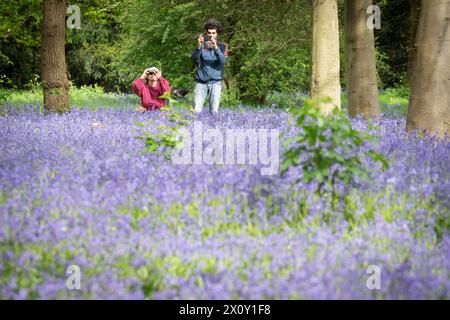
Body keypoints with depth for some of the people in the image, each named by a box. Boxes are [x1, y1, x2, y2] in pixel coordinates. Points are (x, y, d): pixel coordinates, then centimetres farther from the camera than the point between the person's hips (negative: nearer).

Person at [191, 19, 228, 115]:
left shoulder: (223, 46, 5)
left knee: (214, 111, -6)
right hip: (201, 82, 1)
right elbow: (194, 59, -8)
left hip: (215, 82, 0)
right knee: (196, 110, -8)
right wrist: (198, 46, -24)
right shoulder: (202, 45, 6)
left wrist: (216, 47, -26)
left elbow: (223, 61, -12)